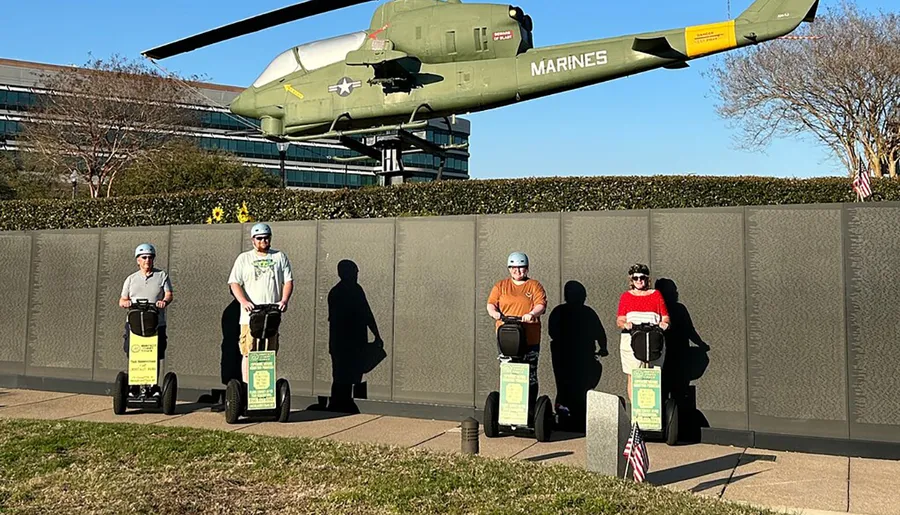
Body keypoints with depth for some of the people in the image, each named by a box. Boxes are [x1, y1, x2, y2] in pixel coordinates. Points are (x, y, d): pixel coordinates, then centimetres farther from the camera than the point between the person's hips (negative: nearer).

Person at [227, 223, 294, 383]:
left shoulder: (280, 257, 14)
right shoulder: (243, 258, 11)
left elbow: (288, 281, 9)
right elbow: (234, 283, 3)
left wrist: (284, 300, -9)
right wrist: (244, 302, -14)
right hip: (250, 315, -1)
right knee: (248, 353, -5)